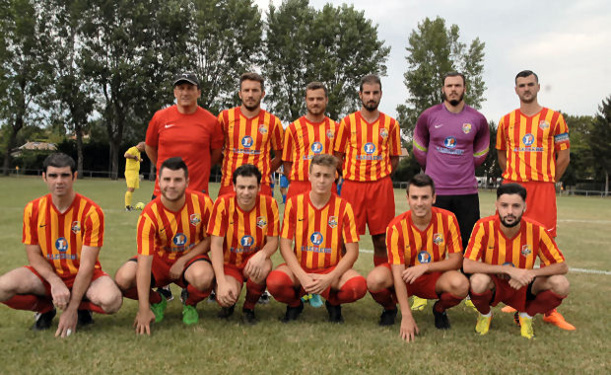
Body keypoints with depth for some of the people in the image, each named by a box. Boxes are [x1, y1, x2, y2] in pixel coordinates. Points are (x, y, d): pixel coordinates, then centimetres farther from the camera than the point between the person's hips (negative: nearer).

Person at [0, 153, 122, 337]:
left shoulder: (91, 211, -16)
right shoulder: (33, 209, -5)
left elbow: (87, 264, -18)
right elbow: (34, 255, -3)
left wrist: (72, 309, -22)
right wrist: (55, 282, -23)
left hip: (83, 276, -2)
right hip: (47, 274, 3)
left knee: (111, 300, -33)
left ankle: (81, 308, 4)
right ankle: (45, 308, 5)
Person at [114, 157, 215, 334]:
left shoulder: (202, 202, -17)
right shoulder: (150, 214, -22)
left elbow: (209, 239, -3)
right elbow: (144, 262, -27)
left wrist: (183, 261, -17)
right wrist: (144, 310, -32)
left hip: (191, 257, 0)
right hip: (159, 258, 1)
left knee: (204, 277, -37)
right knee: (123, 279, -26)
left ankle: (190, 303, 3)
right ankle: (156, 301, 9)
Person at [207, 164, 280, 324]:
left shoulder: (269, 204, -12)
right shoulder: (223, 204, -15)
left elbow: (273, 241, -7)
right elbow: (216, 244, -15)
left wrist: (262, 255, -32)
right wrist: (222, 282, -26)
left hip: (253, 260, 1)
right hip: (228, 263, -1)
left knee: (264, 267, -35)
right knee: (225, 297, -30)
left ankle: (249, 308, -3)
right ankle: (228, 304, 13)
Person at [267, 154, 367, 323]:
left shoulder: (343, 207, -6)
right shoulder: (294, 203, -4)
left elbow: (352, 252, -7)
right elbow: (285, 245, -7)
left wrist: (329, 278, -21)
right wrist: (302, 277, -21)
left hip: (331, 270, 0)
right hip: (299, 267, 0)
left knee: (358, 285, -30)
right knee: (275, 281, -32)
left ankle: (333, 303, 8)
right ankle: (294, 304, 7)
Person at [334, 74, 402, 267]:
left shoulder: (391, 124, 7)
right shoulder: (348, 122, 4)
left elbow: (394, 158, 13)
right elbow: (338, 155, 8)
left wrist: (381, 177, 3)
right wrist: (349, 175, 2)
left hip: (381, 186, 1)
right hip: (352, 185, -1)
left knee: (381, 239, 5)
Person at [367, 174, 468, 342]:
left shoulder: (447, 219, -15)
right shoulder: (396, 227, -21)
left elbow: (457, 260, -10)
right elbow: (398, 273, -24)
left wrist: (425, 267, -26)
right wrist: (407, 317, -30)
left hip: (434, 278, 1)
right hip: (404, 278, -1)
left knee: (461, 284, -32)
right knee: (375, 279, -32)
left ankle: (440, 310, 6)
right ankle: (389, 308, 6)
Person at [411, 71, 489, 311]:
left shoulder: (477, 119, 5)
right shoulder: (429, 116, 2)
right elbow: (419, 149, 14)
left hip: (467, 191, 1)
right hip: (435, 191, -1)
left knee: (469, 243, 5)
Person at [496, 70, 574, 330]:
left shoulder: (554, 118, 4)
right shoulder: (507, 120, 11)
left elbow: (564, 155, 6)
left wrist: (548, 181, 3)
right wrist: (515, 179, 10)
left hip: (544, 189, -2)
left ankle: (550, 309, 2)